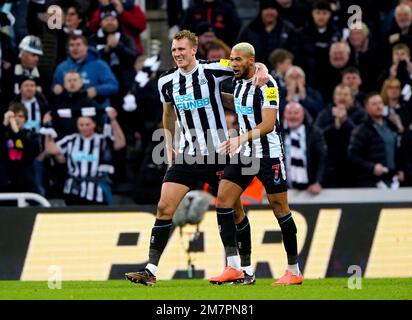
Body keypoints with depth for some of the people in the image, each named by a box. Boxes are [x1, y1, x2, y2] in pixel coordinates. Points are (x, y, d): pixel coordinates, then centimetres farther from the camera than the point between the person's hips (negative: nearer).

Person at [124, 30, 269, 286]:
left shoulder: (212, 70, -8)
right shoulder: (167, 82, 5)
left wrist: (262, 71, -19)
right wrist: (169, 146, 16)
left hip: (219, 154, -3)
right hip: (185, 157, 3)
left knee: (234, 211, 4)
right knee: (164, 208, -8)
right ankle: (151, 270, -7)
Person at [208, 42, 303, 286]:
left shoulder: (266, 85, -15)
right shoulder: (239, 83, 8)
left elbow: (268, 124, -23)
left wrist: (242, 138, -35)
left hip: (269, 154, -7)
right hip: (244, 154, 8)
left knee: (280, 209, -1)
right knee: (223, 200, -6)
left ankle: (294, 271, 10)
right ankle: (234, 268, -9)